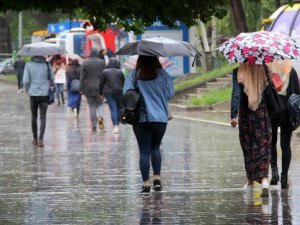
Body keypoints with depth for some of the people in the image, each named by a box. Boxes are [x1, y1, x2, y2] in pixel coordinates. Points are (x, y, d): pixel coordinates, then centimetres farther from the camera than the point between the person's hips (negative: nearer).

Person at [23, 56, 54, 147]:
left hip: (33, 95, 1)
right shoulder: (46, 65, -5)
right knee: (43, 117, 0)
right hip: (44, 94, -1)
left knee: (34, 117, 15)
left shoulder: (28, 65, -5)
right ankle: (41, 139, -12)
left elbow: (25, 81, -7)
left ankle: (35, 139, 22)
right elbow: (52, 79, 2)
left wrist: (28, 91, 10)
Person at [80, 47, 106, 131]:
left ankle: (94, 125, 7)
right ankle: (100, 117, -19)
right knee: (99, 105, 11)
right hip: (99, 88, 0)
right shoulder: (102, 62, -2)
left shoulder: (85, 63, -4)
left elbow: (82, 77, -3)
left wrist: (82, 89, 2)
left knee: (92, 107, 7)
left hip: (89, 88, 0)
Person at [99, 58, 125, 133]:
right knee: (118, 109, 14)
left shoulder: (105, 72, -2)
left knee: (113, 109, -7)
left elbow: (101, 84, 1)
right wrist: (124, 92, 16)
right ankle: (117, 125, 17)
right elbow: (124, 83, 7)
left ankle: (115, 126, -18)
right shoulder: (120, 72, 3)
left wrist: (101, 93, 10)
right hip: (119, 92, 2)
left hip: (109, 93, -2)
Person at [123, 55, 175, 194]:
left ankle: (146, 184, -4)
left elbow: (126, 93, -10)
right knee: (155, 148, 20)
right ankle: (157, 179, 9)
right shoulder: (162, 75, 0)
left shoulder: (133, 76, -2)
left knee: (144, 151, 2)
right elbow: (171, 93, 0)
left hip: (141, 119, -1)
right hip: (160, 118, 1)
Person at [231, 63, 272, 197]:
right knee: (264, 146, 1)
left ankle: (250, 181, 23)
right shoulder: (264, 69, -4)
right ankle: (264, 179, -18)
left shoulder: (238, 71, -8)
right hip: (263, 112, 0)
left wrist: (233, 115, -15)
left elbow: (236, 93, -13)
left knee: (248, 147, 14)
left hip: (246, 113, 0)